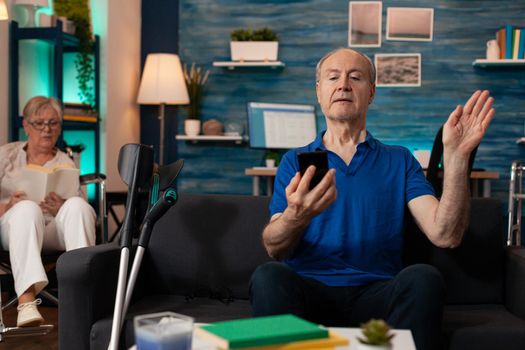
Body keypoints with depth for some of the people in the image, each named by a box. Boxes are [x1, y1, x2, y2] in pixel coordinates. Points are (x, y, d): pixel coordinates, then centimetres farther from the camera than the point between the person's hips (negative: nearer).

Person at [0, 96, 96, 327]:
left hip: (53, 234, 1)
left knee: (77, 204, -31)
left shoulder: (66, 164, 16)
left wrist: (61, 209, -17)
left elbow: (79, 212, 6)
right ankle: (26, 300, -53)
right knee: (28, 208, -37)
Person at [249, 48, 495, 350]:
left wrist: (456, 155, -12)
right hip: (310, 289, 0)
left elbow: (445, 235, -1)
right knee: (268, 276, -31)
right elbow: (274, 248, 0)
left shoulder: (399, 161, 14)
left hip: (376, 293, 1)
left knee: (423, 278, -30)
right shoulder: (295, 162, 13)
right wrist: (296, 216, -24)